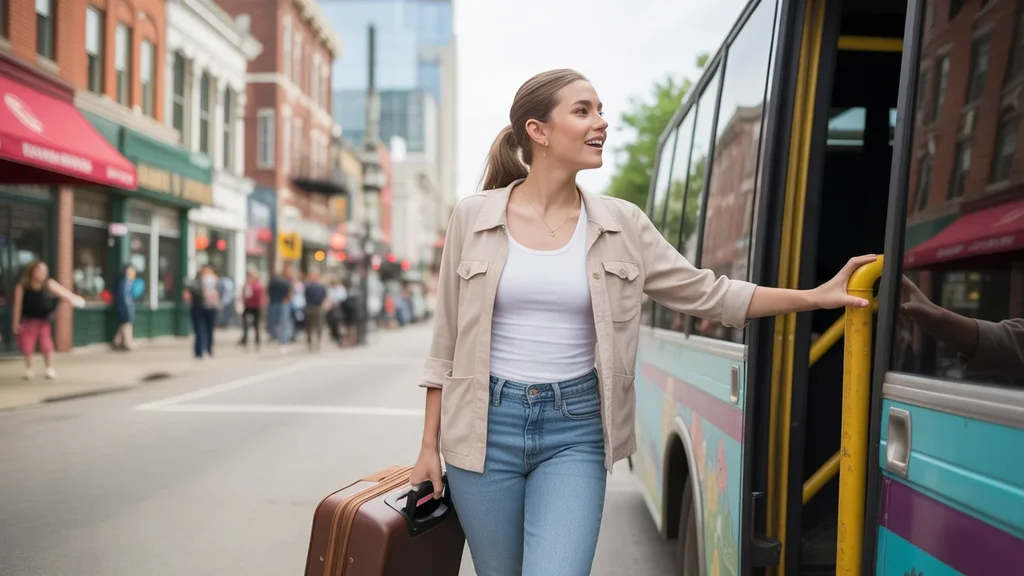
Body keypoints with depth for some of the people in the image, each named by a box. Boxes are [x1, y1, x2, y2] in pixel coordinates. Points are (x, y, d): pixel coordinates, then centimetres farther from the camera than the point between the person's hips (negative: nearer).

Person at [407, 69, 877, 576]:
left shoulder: (622, 224, 2)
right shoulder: (473, 216, -2)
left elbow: (707, 294, 6)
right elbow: (447, 340, 3)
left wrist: (816, 296, 0)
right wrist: (429, 445, 4)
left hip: (575, 428, 0)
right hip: (487, 424, 0)